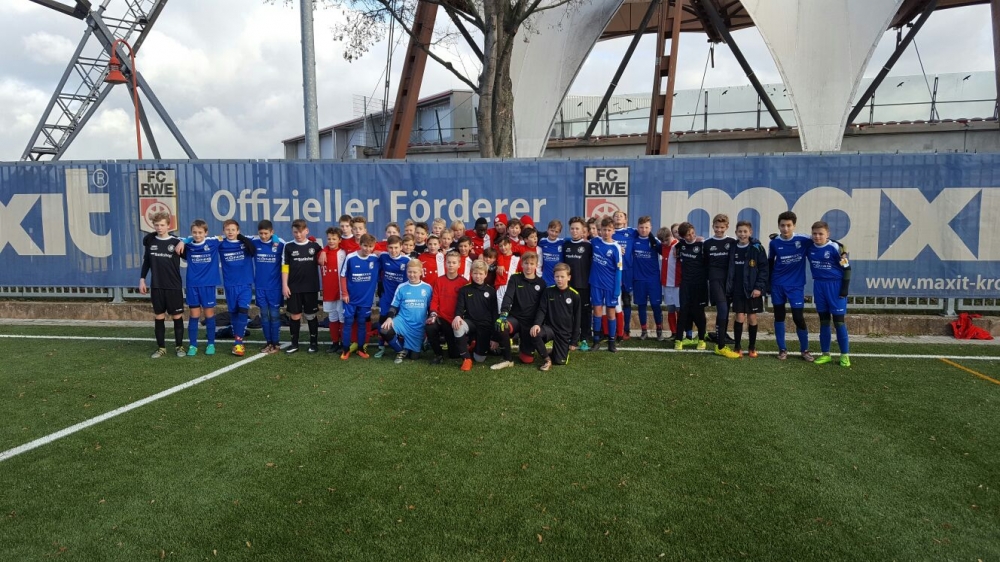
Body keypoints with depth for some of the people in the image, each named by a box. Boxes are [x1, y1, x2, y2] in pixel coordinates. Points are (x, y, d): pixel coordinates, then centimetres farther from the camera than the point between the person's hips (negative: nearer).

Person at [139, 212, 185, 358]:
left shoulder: (176, 242, -6)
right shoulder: (149, 241, 4)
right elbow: (146, 262, 13)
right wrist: (142, 280, 10)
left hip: (174, 286, -3)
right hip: (156, 287, 3)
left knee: (177, 316, 4)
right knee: (158, 317, 8)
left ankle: (179, 346, 15)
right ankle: (161, 348, 17)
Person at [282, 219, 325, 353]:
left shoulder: (314, 246, 2)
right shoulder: (289, 246, 1)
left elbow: (321, 262, 13)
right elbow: (285, 267, 1)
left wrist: (323, 255, -10)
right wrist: (285, 285, -4)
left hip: (311, 287, 0)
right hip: (293, 288, 0)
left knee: (311, 315, 7)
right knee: (294, 315, 5)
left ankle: (314, 342, 17)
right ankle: (294, 343, 16)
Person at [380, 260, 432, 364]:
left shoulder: (427, 288, 2)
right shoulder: (401, 287, 1)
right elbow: (394, 306, 4)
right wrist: (389, 318, -13)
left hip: (419, 326, 0)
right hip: (402, 321, 0)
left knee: (414, 356, -1)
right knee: (385, 331, -30)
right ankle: (401, 350, -1)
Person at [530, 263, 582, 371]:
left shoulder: (574, 295, -4)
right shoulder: (548, 291, -2)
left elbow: (577, 319, 0)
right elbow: (541, 310, -3)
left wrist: (574, 341, -1)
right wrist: (537, 324, -25)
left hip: (565, 333, 0)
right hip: (550, 328, 0)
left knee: (560, 361, -6)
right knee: (534, 333, -32)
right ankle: (547, 359, -8)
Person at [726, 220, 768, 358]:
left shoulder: (757, 248, -5)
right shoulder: (733, 249, 4)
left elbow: (764, 269, -7)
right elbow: (730, 270, 9)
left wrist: (759, 287, -14)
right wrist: (729, 288, 4)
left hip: (753, 290, -2)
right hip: (738, 290, 2)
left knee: (752, 318, 7)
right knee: (739, 317, 0)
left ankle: (752, 347, 20)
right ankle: (737, 347, 11)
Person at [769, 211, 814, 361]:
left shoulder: (803, 240, -10)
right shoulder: (774, 243, -3)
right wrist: (768, 283, 10)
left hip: (796, 285, -2)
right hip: (777, 285, 2)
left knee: (798, 318, -4)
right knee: (779, 317, 7)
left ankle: (805, 350, 15)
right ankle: (782, 349, 19)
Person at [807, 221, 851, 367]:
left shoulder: (836, 248, -13)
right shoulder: (810, 247, 1)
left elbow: (847, 268, -8)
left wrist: (844, 289, -10)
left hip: (835, 285, -5)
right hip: (819, 286, 5)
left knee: (839, 320, -1)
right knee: (823, 320, 10)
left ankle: (845, 355, 9)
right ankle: (825, 354, 18)